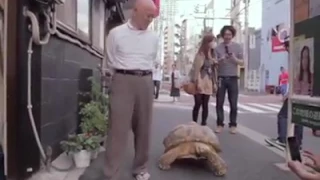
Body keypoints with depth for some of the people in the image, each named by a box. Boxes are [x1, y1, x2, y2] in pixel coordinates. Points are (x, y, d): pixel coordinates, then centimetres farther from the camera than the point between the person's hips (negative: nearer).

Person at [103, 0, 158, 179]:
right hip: (123, 81, -3)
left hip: (146, 82, 4)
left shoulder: (154, 37, 9)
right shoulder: (116, 33, -2)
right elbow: (112, 61, 6)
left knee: (143, 128, 8)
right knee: (118, 129, -4)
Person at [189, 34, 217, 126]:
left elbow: (212, 70, 13)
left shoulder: (211, 55, 14)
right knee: (198, 104, -4)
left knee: (205, 105, 6)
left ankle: (203, 124, 12)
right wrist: (198, 82, -19)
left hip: (208, 83, 6)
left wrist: (214, 83, 9)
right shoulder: (200, 54, -7)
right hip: (200, 81, -6)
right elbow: (197, 69, -13)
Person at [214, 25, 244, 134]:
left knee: (233, 104, 2)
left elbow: (242, 62, 4)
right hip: (221, 78, 0)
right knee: (219, 103, 2)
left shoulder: (238, 47, 6)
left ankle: (233, 125, 11)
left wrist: (234, 58, -15)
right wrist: (221, 60, -19)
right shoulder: (218, 47, 3)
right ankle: (220, 124, 10)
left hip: (233, 78, 1)